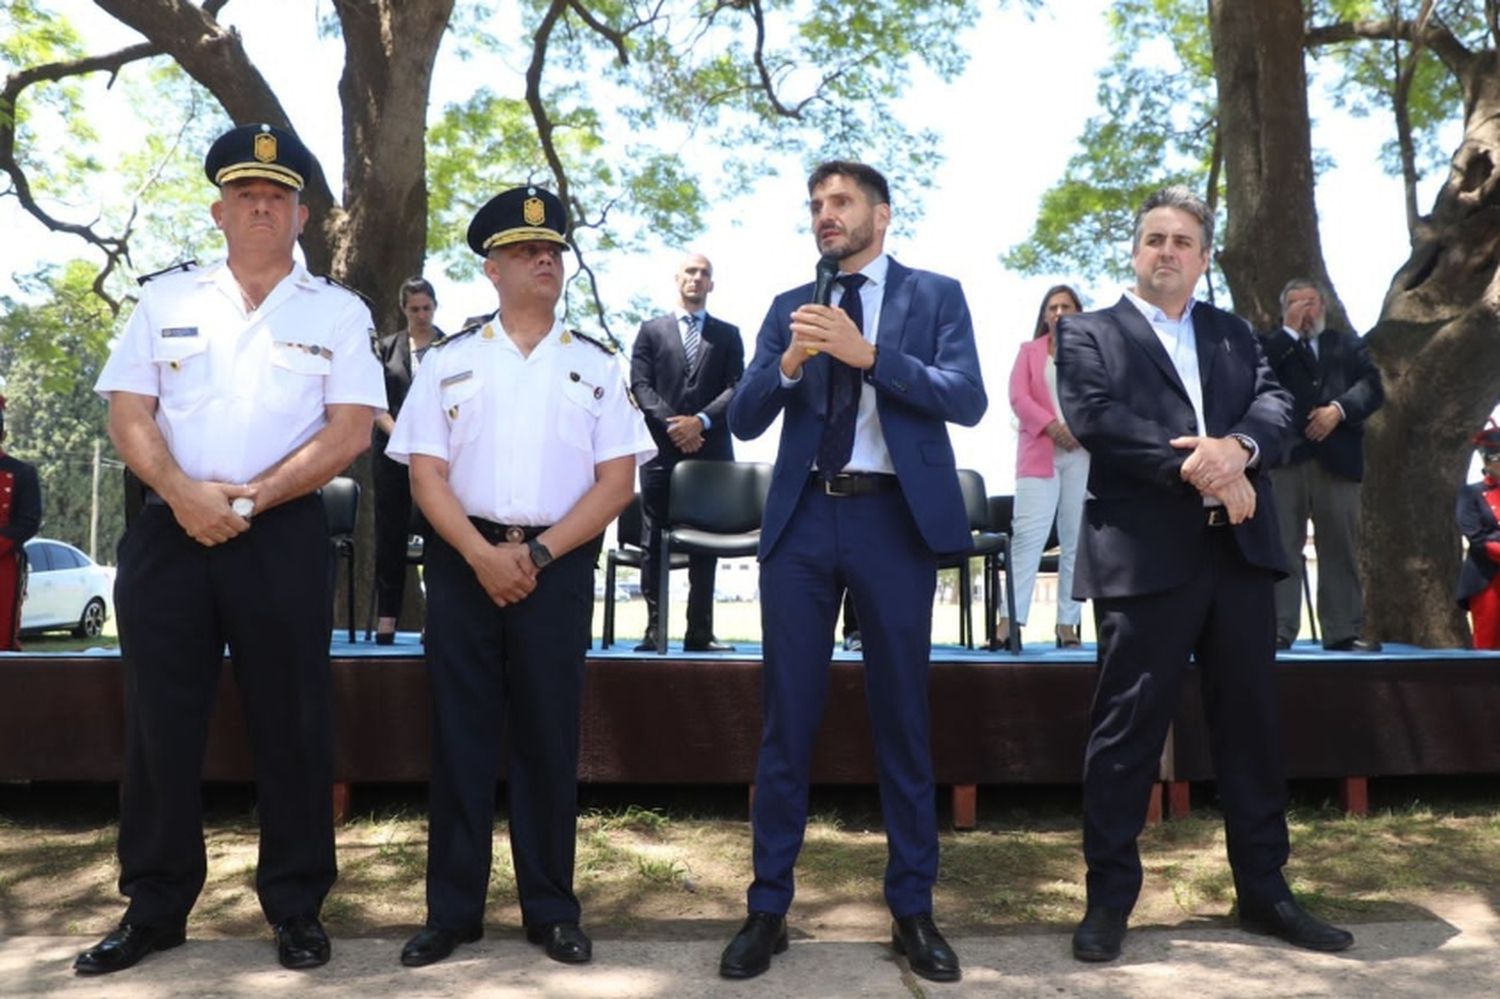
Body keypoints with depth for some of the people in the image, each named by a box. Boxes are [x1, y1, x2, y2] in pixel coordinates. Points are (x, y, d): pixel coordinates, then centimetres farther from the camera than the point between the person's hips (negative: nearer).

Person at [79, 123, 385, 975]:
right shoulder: (166, 299, 11)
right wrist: (184, 493, -13)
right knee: (161, 723, 7)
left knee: (291, 724, 4)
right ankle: (154, 908, 21)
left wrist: (248, 499, -13)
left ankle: (297, 905, 17)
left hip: (284, 537, -2)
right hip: (170, 531, 2)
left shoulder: (339, 312, 5)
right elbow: (128, 414, 5)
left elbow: (350, 432, -5)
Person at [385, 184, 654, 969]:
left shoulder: (596, 363, 7)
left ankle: (552, 911, 16)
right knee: (460, 736, 4)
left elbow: (616, 481, 0)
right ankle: (451, 911, 15)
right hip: (463, 563, 0)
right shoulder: (449, 359, 7)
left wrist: (538, 554, -9)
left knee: (548, 739, 5)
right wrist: (484, 555, -13)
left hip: (558, 565, 0)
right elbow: (426, 473, 1)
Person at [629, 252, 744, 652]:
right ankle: (655, 627, 2)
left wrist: (701, 420, -12)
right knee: (655, 543, -2)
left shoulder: (728, 334, 14)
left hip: (711, 451, 1)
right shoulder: (651, 330, 13)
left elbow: (736, 387, 3)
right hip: (662, 449, 0)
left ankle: (700, 631, 6)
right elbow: (640, 385, 3)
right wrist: (671, 423, -11)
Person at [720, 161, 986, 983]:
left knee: (901, 718, 6)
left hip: (895, 518, -2)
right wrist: (788, 362, -14)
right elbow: (743, 419, 5)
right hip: (803, 519, 2)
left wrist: (869, 354, -18)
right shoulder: (789, 307, 13)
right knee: (786, 719, 4)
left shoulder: (935, 294, 6)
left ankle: (912, 909, 18)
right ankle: (768, 908, 15)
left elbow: (967, 399, -8)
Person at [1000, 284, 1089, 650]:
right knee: (1027, 534, -11)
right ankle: (1010, 620, -14)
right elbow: (1018, 397, 3)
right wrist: (1052, 426, -12)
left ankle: (1068, 624, 2)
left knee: (1077, 540, 0)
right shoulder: (1029, 350, 16)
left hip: (1083, 453, 1)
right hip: (1039, 453, 0)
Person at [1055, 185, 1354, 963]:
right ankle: (1109, 897, 11)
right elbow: (1095, 419, -11)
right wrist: (1191, 469, -17)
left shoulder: (1234, 335, 20)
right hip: (1144, 555, -4)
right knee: (1128, 725, 0)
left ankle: (1263, 890, 23)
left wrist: (1236, 447, -17)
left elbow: (1275, 404, 5)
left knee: (1250, 721, 11)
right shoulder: (1088, 333, 6)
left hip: (1240, 550, 5)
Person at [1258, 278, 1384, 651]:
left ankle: (1344, 631, 5)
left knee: (1340, 547, 2)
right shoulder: (1272, 344, 17)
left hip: (1336, 456, 2)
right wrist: (1290, 330, -2)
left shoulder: (1348, 344, 21)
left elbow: (1372, 386, 7)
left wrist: (1339, 409, -10)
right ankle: (1277, 629, -6)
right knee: (1282, 545, -5)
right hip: (1285, 455, -2)